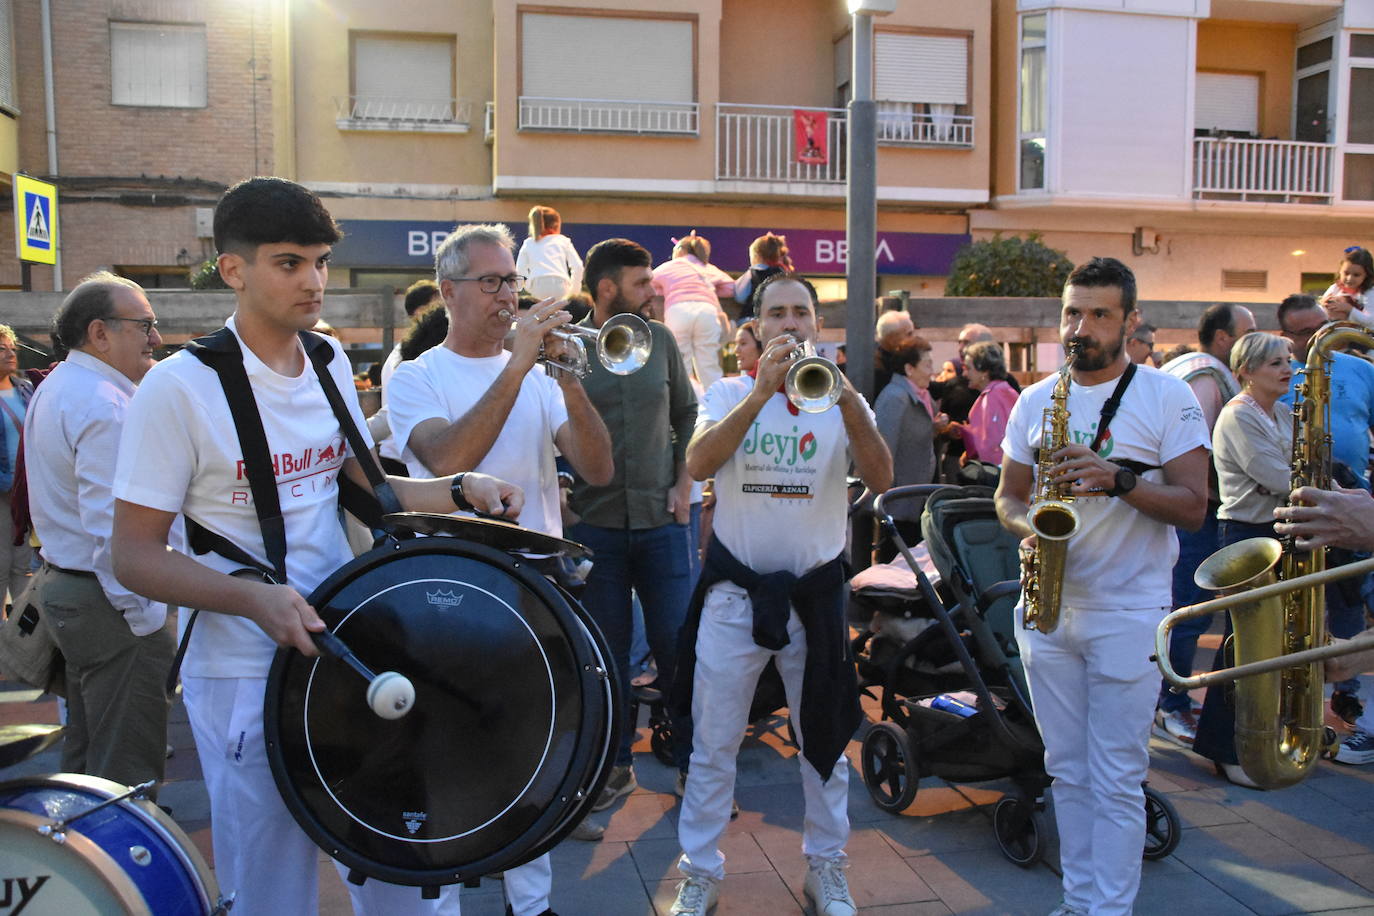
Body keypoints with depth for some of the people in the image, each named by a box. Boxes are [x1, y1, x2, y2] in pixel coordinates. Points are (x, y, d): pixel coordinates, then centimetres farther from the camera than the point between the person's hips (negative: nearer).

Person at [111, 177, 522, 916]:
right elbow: (135, 557, -13)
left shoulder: (330, 361, 3)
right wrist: (254, 598, -28)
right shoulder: (179, 388, -15)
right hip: (244, 678, -5)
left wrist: (459, 490, -4)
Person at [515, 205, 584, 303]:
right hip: (560, 286, 0)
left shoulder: (528, 243, 23)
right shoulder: (563, 240, 21)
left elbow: (520, 270, 12)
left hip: (537, 288, 0)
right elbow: (577, 266, 10)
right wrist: (574, 292, 19)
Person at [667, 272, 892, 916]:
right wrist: (763, 389, -26)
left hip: (815, 591, 1)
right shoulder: (729, 392, 1)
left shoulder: (842, 399, 2)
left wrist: (845, 397, -26)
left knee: (825, 739, 14)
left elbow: (880, 481, -14)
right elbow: (698, 464, -19)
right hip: (734, 590, -1)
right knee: (712, 745, 7)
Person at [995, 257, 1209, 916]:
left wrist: (1118, 480, -24)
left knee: (1116, 781, 1)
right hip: (1046, 608, 5)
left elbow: (1193, 506, -9)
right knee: (1068, 770, 14)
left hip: (1128, 614, -4)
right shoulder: (1035, 400, 8)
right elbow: (1008, 496, 12)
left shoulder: (1167, 397, -4)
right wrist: (1029, 528, -9)